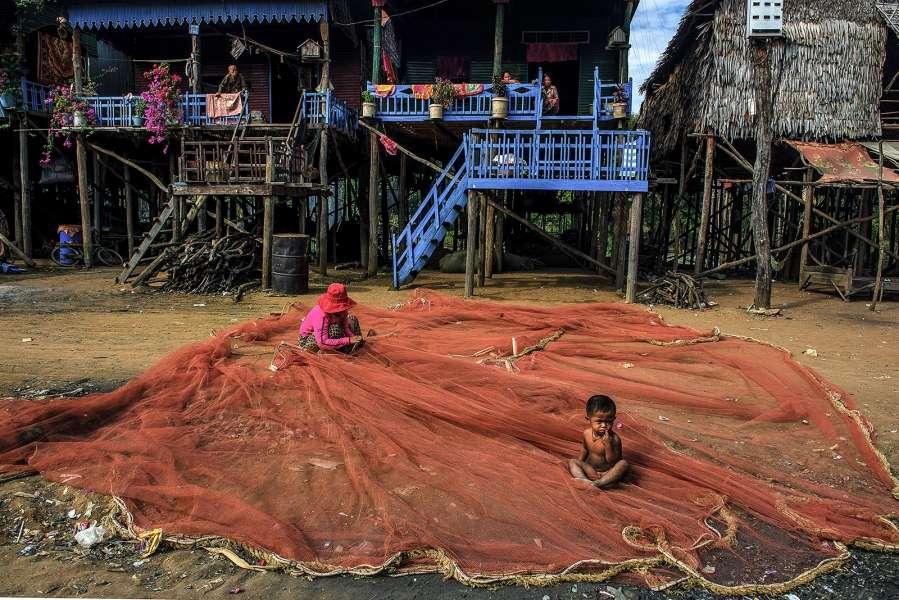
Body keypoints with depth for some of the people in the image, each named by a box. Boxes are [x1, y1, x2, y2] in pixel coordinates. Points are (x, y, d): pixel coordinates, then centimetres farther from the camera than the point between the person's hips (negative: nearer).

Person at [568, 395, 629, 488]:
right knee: (572, 462, -12)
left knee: (623, 464, -30)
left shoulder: (614, 439, -20)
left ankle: (597, 484, -42)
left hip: (608, 472, -4)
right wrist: (581, 462, 8)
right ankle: (585, 481, -40)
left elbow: (613, 462, -22)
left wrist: (608, 445, -33)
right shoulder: (587, 433, -5)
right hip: (591, 470, 4)